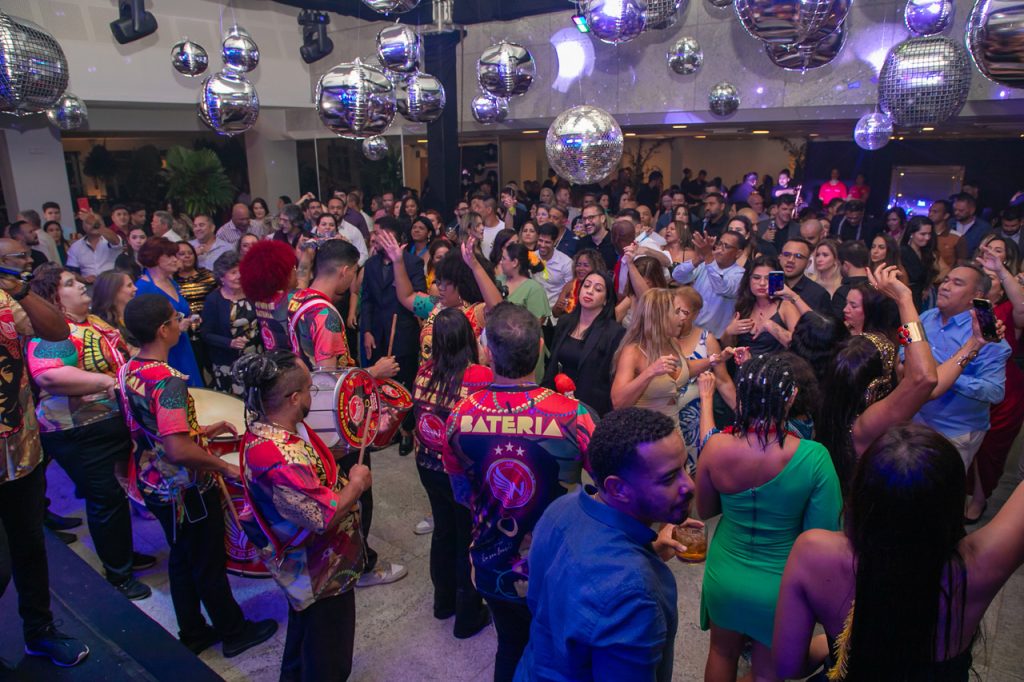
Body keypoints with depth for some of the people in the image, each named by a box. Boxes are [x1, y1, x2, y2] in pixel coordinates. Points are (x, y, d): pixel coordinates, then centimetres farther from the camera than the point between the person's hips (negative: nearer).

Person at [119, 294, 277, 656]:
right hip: (186, 489, -8)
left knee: (182, 558, 22)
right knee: (209, 565, 10)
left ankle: (193, 633, 38)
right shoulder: (169, 379, -29)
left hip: (153, 485, 8)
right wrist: (225, 466, -22)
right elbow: (178, 450, -35)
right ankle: (234, 632, 29)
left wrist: (201, 431, 13)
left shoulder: (128, 371, -1)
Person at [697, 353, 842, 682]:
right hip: (780, 585, -1)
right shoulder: (814, 457, -26)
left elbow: (704, 511, -5)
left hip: (725, 578, 1)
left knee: (722, 653, 28)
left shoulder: (716, 447, -21)